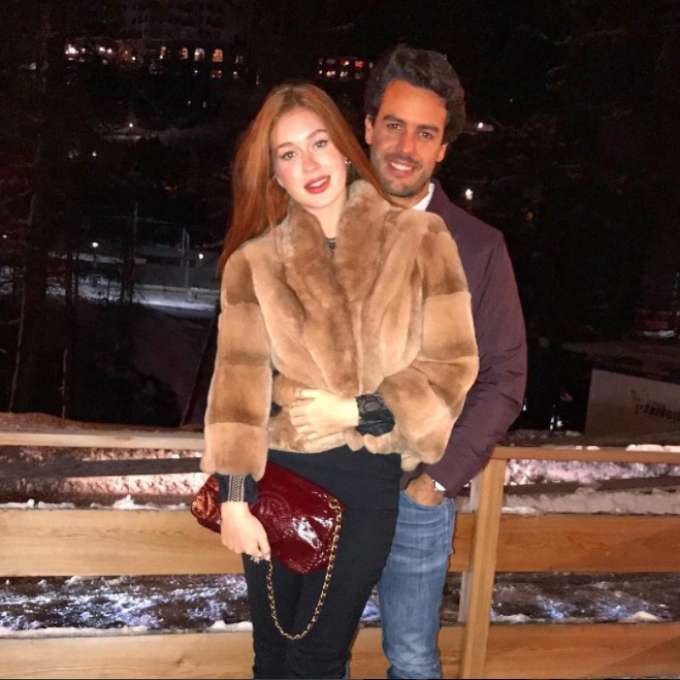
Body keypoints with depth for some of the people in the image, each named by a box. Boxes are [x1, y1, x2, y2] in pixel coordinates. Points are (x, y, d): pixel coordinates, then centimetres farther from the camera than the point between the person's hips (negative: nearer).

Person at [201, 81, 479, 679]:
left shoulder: (419, 239, -4)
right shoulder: (253, 261, -2)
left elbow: (451, 362, -5)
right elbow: (239, 378, -9)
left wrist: (357, 409, -13)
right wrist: (233, 497, -14)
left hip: (368, 476, -1)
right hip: (278, 473, 2)